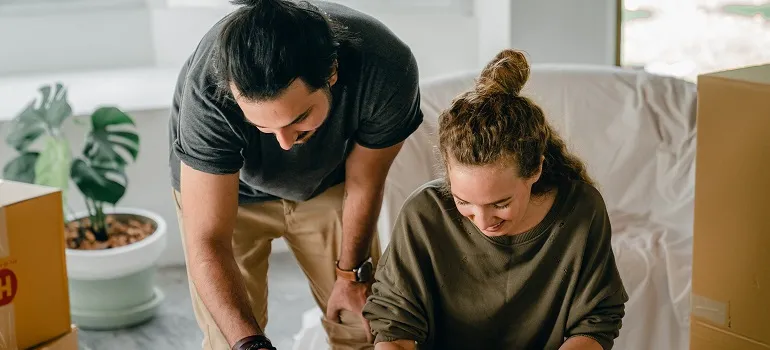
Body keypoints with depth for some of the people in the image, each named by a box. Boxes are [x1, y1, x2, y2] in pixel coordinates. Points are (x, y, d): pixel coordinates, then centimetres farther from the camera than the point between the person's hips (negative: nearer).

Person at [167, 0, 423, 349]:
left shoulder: (387, 71, -35)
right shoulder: (208, 93, -40)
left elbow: (363, 182, -16)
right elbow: (207, 244, -37)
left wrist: (351, 273, -2)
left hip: (326, 182, 2)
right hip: (227, 188, -1)